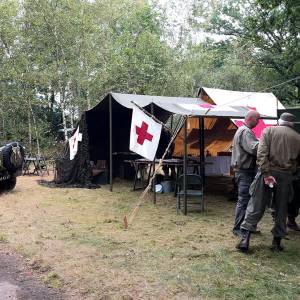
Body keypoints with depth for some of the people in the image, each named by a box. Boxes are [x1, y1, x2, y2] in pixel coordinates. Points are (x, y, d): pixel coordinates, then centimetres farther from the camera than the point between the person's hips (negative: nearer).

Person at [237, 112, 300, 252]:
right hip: (286, 176, 1)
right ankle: (277, 242, 19)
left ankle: (245, 238, -1)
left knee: (256, 206, 3)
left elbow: (262, 153, -10)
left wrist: (266, 173, -14)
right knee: (281, 210, 13)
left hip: (268, 172, -1)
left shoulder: (269, 130, 3)